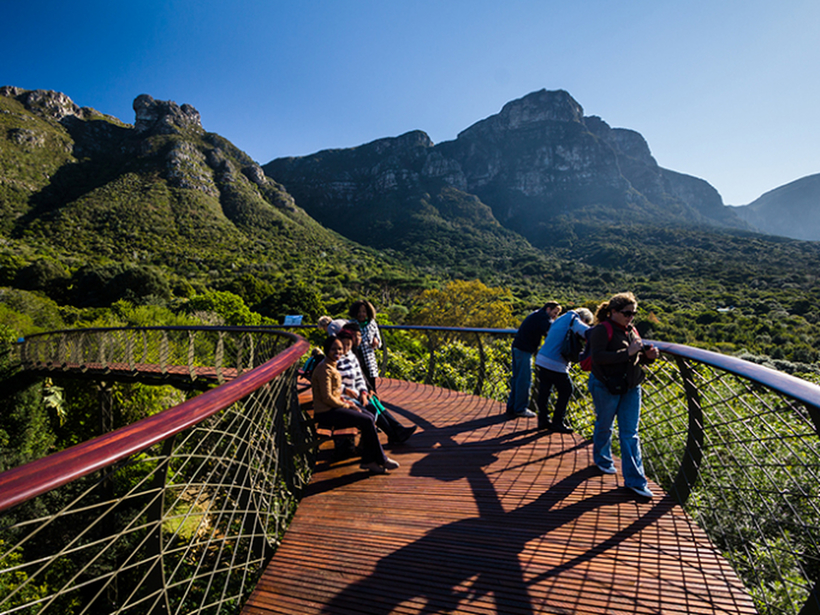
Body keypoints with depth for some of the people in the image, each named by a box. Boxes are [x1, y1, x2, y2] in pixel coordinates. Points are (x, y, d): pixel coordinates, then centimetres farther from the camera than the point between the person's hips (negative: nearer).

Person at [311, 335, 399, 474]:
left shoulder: (332, 366, 14)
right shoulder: (324, 369, -17)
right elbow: (326, 398, -21)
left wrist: (343, 400, 6)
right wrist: (346, 405, -11)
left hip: (334, 407, 10)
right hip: (325, 413, -10)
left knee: (369, 417, -2)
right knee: (367, 421, -16)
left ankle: (368, 460, 0)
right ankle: (381, 459, 0)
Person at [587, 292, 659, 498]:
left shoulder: (631, 331, 8)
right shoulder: (602, 330, -13)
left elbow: (638, 359, 17)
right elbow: (598, 357, -26)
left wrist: (648, 356, -5)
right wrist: (627, 352, -28)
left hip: (631, 388, 6)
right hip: (606, 387, -6)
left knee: (630, 433, 6)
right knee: (604, 427, 13)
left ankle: (635, 480, 12)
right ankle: (602, 459, 40)